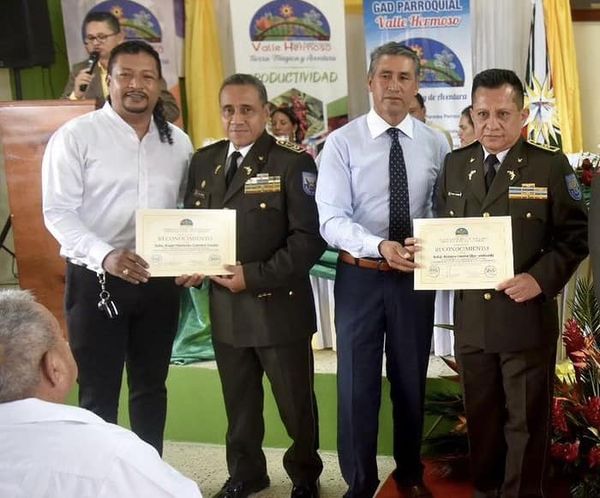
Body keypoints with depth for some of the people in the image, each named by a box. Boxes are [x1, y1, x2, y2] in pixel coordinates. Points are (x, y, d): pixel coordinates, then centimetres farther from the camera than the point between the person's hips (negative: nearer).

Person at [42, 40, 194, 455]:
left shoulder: (178, 142, 7)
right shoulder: (76, 136, -7)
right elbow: (58, 212, -12)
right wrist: (105, 255, -26)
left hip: (160, 279, 5)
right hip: (96, 279, -4)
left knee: (151, 386, 16)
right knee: (99, 393, 5)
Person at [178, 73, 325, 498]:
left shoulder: (293, 163, -9)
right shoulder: (203, 161, 8)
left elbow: (310, 236, -16)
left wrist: (256, 276, -20)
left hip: (278, 304, -4)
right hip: (224, 305, 5)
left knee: (295, 401, 11)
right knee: (238, 400, 18)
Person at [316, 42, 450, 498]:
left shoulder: (436, 144, 1)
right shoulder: (342, 142, -7)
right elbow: (332, 220, -15)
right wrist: (380, 247, -31)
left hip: (416, 276, 2)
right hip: (360, 275, -2)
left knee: (411, 382, 17)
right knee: (357, 386, 8)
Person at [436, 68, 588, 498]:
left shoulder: (551, 165, -5)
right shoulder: (455, 164, 8)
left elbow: (574, 236, -6)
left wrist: (541, 278, -20)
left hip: (527, 315, -4)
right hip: (470, 316, 4)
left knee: (526, 421, 8)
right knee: (481, 415, 17)